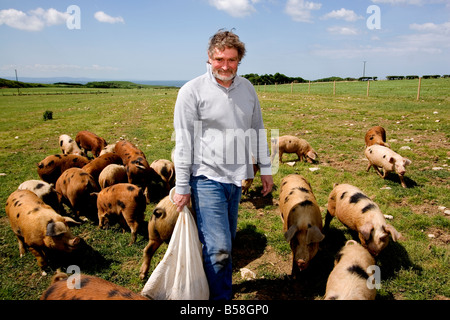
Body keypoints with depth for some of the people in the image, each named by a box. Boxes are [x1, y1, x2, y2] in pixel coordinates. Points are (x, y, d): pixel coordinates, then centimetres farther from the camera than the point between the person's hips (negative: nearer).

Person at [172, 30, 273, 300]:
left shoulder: (247, 88, 8)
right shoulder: (193, 91, -9)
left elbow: (258, 130, 17)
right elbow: (183, 142, -9)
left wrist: (265, 168, 15)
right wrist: (182, 187, -9)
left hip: (236, 177, 6)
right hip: (207, 177, -6)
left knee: (227, 241, 17)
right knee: (218, 247, -8)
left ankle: (219, 285, 37)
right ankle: (222, 297, 12)